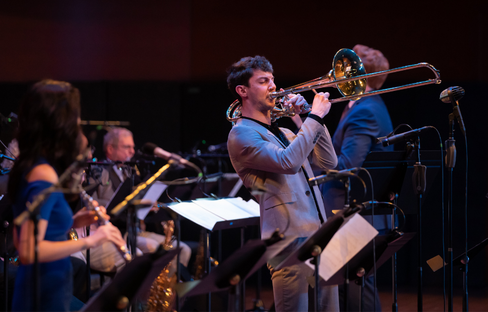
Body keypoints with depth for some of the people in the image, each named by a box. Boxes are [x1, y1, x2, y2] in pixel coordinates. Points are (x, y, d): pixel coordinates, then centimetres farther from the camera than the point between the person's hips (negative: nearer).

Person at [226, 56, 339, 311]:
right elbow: (288, 162, -20)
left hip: (320, 237, 8)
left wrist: (309, 117, 9)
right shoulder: (241, 134, -5)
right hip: (290, 240, -8)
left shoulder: (283, 133, 23)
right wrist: (314, 117, -15)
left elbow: (328, 162, 16)